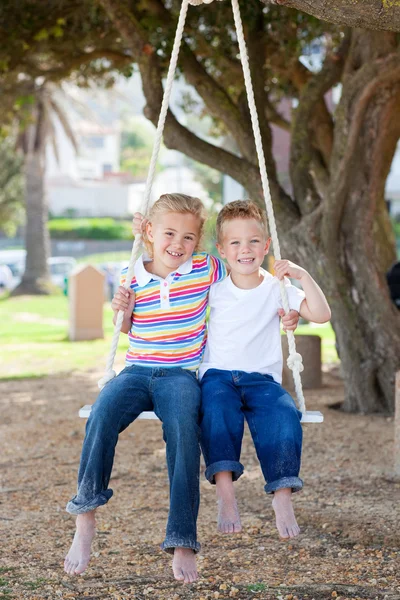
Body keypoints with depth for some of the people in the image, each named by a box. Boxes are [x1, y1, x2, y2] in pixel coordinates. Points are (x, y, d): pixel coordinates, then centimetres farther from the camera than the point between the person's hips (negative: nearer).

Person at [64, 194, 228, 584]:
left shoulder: (206, 269, 1)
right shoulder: (133, 277, 7)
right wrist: (122, 312, -1)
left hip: (181, 374, -2)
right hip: (137, 371, 2)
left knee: (184, 433, -31)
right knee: (103, 413, -29)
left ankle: (182, 541, -28)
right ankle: (85, 521, -22)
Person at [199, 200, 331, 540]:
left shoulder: (277, 288, 6)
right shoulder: (213, 288, 8)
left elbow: (321, 315, -2)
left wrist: (303, 276, -12)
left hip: (262, 378, 0)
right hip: (217, 375, 0)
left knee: (285, 415, -32)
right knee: (217, 408, -36)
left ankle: (283, 495, -28)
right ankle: (225, 489, -40)